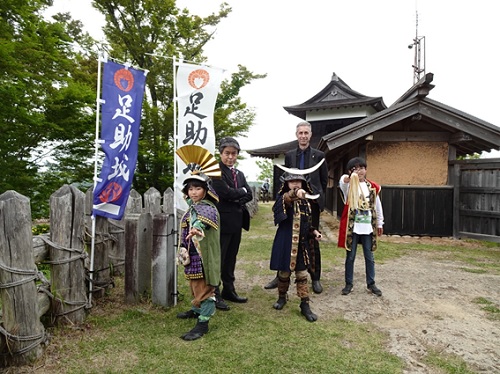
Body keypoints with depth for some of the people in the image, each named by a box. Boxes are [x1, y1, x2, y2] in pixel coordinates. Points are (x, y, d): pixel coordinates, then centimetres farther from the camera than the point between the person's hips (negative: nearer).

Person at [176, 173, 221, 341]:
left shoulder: (209, 208, -18)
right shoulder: (192, 207, 11)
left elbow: (204, 220, -43)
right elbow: (185, 230, 18)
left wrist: (197, 229, -64)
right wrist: (183, 249, 7)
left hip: (203, 256, -9)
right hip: (193, 254, 9)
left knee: (204, 288, -2)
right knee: (195, 285, 23)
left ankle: (203, 324, 5)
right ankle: (197, 310, 43)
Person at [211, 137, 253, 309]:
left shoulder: (239, 174, 15)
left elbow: (249, 195, 7)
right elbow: (225, 192, -21)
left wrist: (235, 198, -10)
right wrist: (242, 191, -5)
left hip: (236, 222, 7)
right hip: (222, 221, -7)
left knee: (231, 258, 16)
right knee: (218, 259, 2)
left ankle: (229, 291, 28)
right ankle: (214, 295, 13)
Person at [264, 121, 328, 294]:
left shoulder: (319, 155, 1)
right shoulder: (289, 155, 7)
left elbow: (324, 180, 5)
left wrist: (317, 197, 3)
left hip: (312, 203, -1)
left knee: (312, 242, 8)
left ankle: (316, 278, 19)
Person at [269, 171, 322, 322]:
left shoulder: (305, 201, 7)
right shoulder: (283, 198, -9)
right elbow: (286, 198, -37)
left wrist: (314, 231, 0)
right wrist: (295, 193, -58)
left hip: (302, 243, 4)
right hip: (285, 242, -3)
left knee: (302, 274, 8)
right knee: (284, 272, 11)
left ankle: (305, 305, 17)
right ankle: (282, 297, 35)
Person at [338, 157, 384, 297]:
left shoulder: (372, 187, 6)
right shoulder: (349, 185, -4)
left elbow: (377, 206, 14)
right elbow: (342, 181, -30)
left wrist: (379, 224, 15)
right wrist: (350, 177, -52)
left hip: (368, 227, 3)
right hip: (352, 227, -2)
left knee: (369, 257, 11)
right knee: (350, 256, 7)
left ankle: (371, 283, 25)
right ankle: (349, 284, 19)